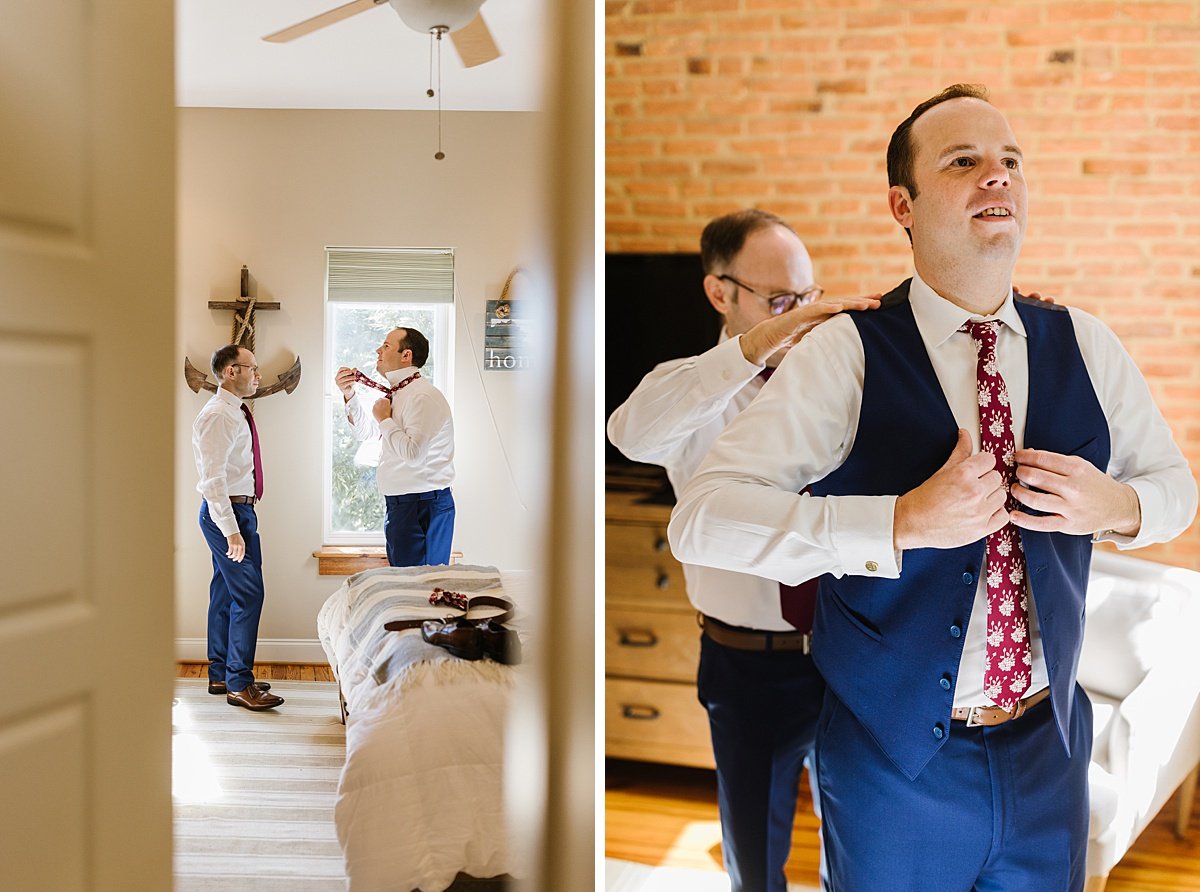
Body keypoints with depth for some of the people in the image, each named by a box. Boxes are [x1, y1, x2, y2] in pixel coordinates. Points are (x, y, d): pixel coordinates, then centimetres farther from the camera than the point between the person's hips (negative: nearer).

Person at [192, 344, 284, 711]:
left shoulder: (235, 413, 15)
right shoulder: (217, 416, -16)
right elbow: (213, 479, -22)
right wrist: (231, 530, -25)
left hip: (236, 510, 10)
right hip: (227, 512, -10)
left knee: (226, 594, 14)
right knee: (248, 595, -10)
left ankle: (221, 675, 23)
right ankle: (239, 684, -5)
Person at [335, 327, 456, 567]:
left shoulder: (423, 397, -18)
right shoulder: (398, 393, 14)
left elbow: (414, 454, -28)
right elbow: (365, 430, 27)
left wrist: (385, 420, -15)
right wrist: (349, 395, 12)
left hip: (423, 504, -10)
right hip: (401, 503, 10)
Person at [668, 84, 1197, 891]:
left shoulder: (1085, 347, 0)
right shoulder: (846, 355, -14)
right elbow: (701, 519, -22)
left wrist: (1115, 506, -12)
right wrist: (904, 523, -30)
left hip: (1049, 747, 4)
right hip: (892, 763, -3)